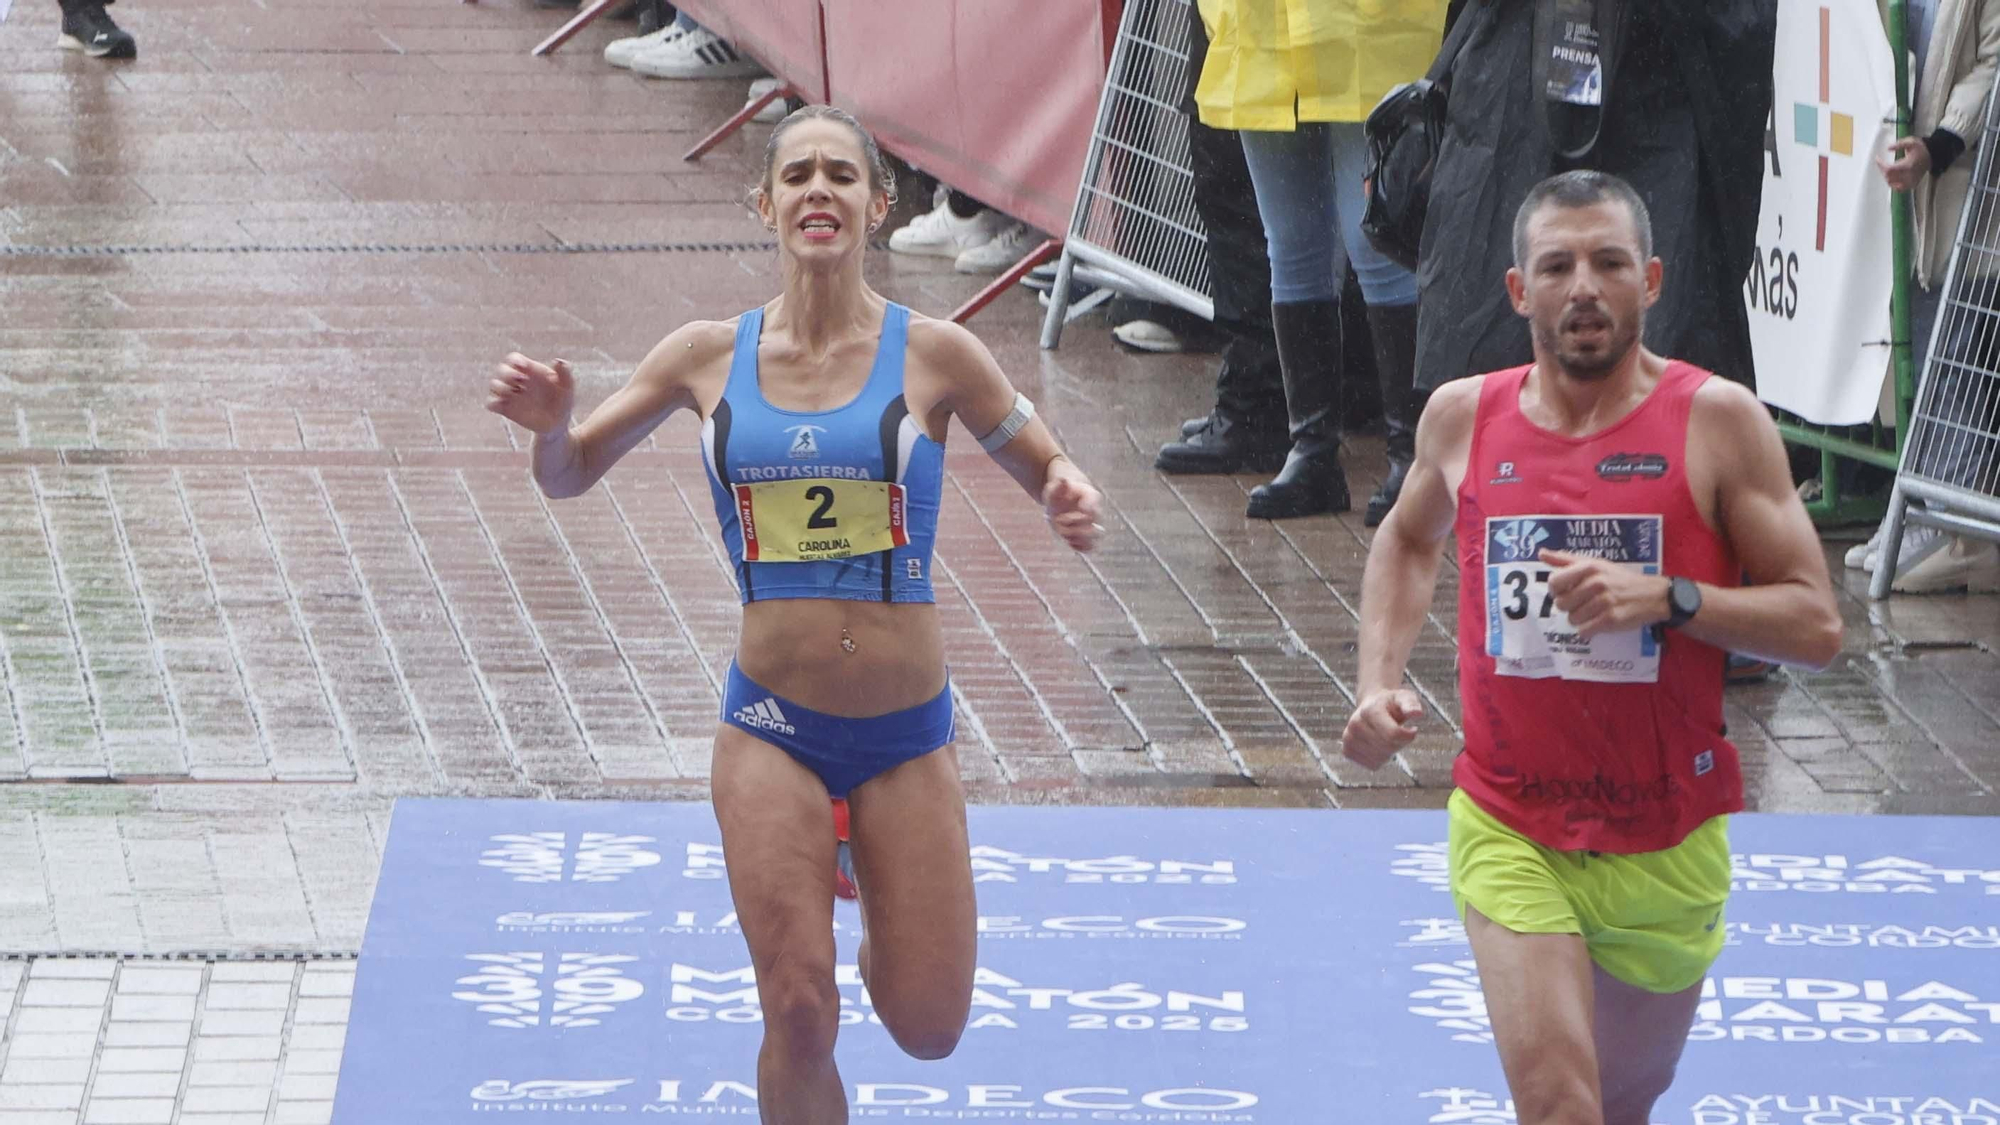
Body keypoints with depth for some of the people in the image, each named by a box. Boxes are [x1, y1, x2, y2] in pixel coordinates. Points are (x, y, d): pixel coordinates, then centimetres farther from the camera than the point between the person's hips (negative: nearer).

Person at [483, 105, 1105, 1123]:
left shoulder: (932, 355, -4)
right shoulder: (710, 358, 1)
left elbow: (1050, 475, 4)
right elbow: (570, 474, 10)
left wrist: (1072, 508, -20)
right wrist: (550, 424, -13)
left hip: (906, 732, 0)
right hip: (772, 728, 0)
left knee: (929, 1030, 6)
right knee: (800, 1016, -10)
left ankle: (873, 890, 39)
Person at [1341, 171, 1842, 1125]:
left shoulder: (1718, 420, -8)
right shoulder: (1463, 415, 1)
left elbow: (1816, 625, -9)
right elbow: (1407, 540, 24)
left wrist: (1669, 598, -23)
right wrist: (1379, 680, 8)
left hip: (1665, 846, 0)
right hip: (1509, 831, 0)